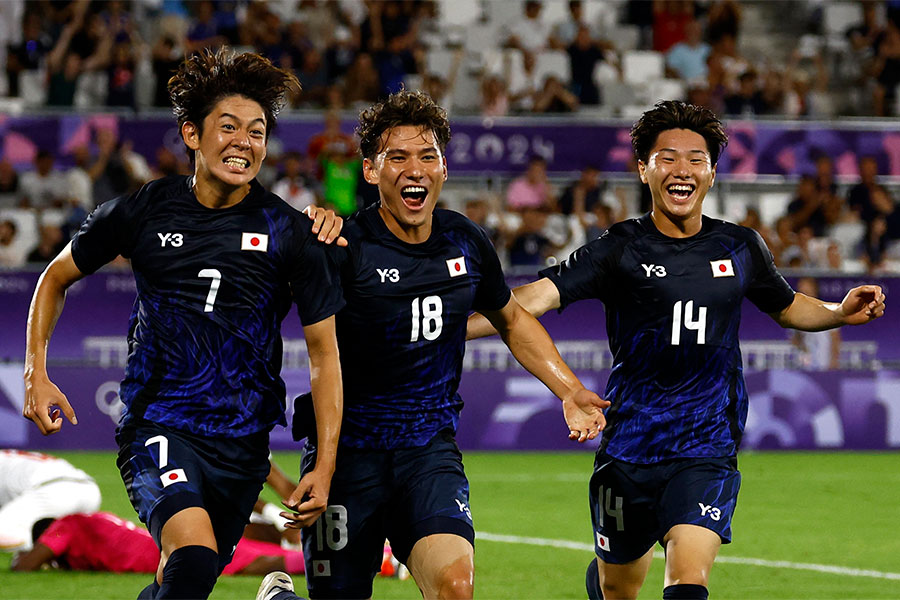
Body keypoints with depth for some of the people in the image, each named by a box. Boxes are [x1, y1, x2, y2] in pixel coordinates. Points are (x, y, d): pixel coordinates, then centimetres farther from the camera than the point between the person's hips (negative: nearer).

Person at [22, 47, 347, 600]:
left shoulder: (291, 234, -2)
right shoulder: (143, 212, -2)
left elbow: (325, 352, 2)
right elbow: (57, 278, 15)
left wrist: (324, 467, -5)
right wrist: (37, 374, 4)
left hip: (243, 441, 2)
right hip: (157, 425, -2)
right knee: (194, 554, -28)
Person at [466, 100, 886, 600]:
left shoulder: (740, 248, 6)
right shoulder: (620, 250, -4)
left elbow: (788, 307, 24)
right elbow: (538, 297, -15)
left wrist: (842, 312, 4)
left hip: (707, 450, 1)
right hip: (629, 444, -1)